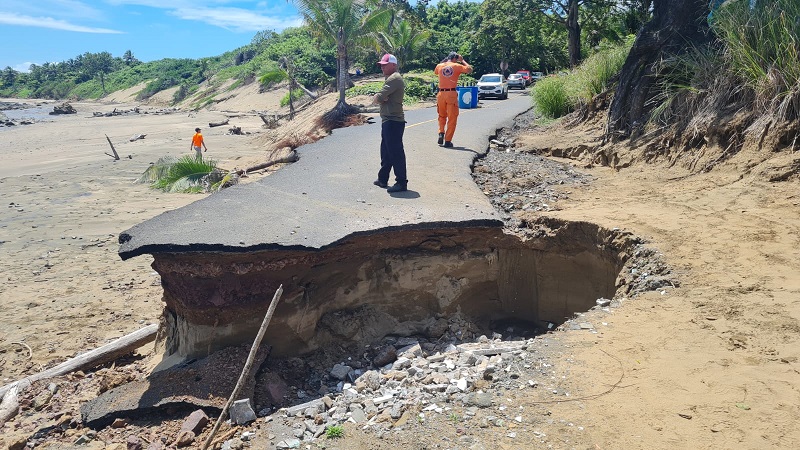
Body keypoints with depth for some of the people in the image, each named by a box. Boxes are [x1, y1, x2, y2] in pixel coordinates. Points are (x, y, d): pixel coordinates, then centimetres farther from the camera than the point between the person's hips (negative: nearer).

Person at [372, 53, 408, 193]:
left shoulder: (394, 79, -14)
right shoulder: (391, 78, 21)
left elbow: (378, 98, -21)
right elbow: (378, 98, 13)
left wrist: (378, 98, 1)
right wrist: (382, 98, -8)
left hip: (393, 121, -11)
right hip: (388, 120, 11)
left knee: (396, 152, -8)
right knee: (386, 151, 17)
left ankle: (401, 183, -5)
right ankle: (383, 179, 27)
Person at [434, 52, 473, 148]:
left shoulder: (439, 66, 9)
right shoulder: (456, 66, -1)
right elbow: (470, 69, -1)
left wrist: (444, 61, 30)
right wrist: (462, 60, 9)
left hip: (441, 94, 3)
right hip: (452, 94, -3)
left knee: (442, 116, 23)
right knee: (452, 118, 4)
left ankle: (441, 133, 3)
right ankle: (448, 140, 2)